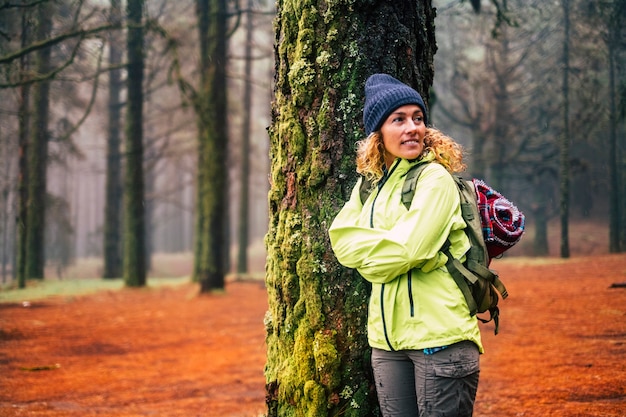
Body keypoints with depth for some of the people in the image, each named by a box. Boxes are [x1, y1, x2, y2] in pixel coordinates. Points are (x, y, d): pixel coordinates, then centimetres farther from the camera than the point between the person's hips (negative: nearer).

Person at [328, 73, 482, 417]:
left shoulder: (435, 179, -7)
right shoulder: (369, 186, 13)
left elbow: (407, 250, -16)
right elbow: (341, 237, 1)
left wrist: (366, 249, 1)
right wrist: (384, 247, -11)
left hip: (439, 335, -6)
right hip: (387, 338, 7)